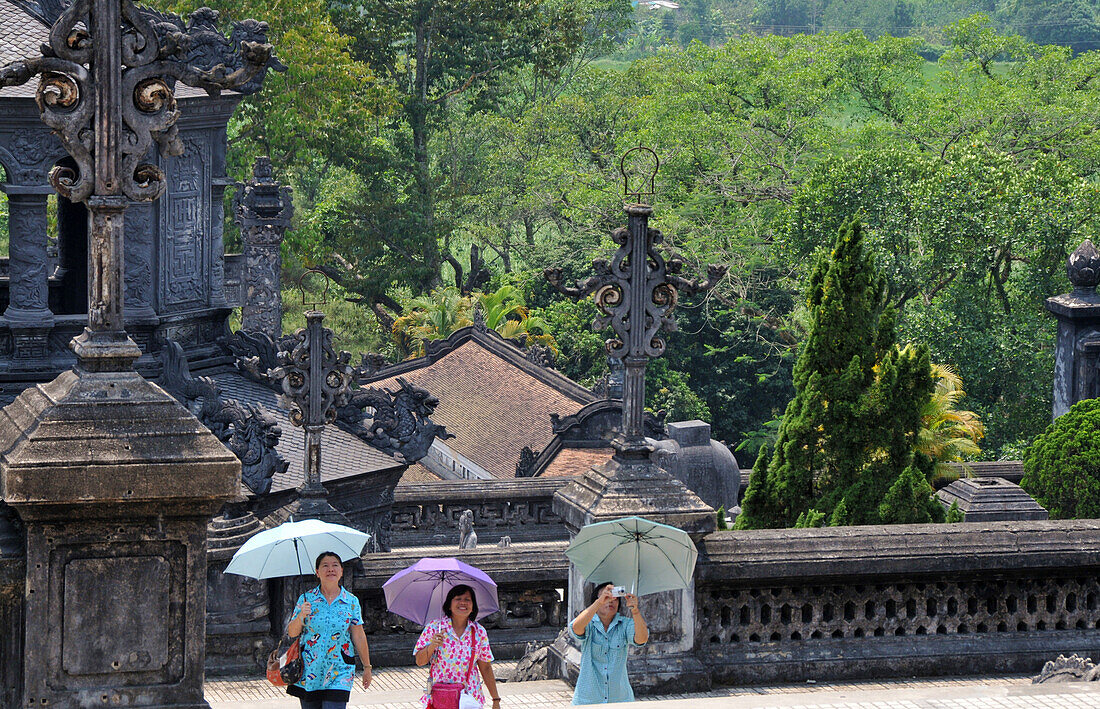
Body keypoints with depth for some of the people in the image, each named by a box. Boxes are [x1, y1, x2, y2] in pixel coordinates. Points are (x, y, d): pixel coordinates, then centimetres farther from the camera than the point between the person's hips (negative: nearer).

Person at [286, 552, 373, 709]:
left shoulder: (351, 602, 2)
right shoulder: (306, 599, 2)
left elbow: (359, 637, 6)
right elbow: (291, 633, 1)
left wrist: (367, 667, 10)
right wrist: (301, 616, -18)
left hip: (339, 674, -1)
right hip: (309, 672, 1)